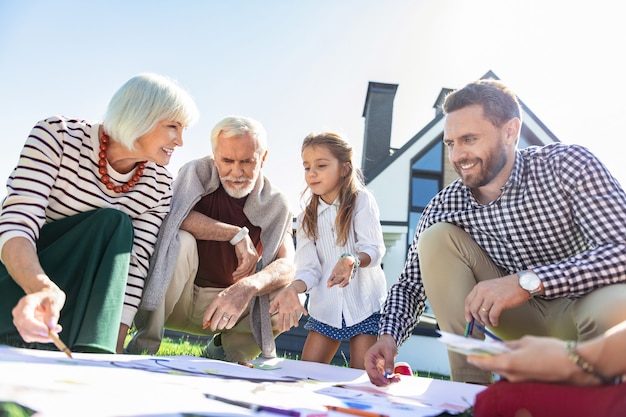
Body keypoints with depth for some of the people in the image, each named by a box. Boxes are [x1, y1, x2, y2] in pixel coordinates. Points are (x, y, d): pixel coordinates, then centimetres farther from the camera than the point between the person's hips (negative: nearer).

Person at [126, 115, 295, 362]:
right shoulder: (198, 173, -9)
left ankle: (225, 351, 8)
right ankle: (144, 346, -13)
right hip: (176, 298, -2)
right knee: (181, 241, -31)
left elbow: (287, 265, -18)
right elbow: (172, 213, -30)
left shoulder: (276, 205, -3)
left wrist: (248, 287, -39)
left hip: (228, 302, 3)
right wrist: (237, 234, -27)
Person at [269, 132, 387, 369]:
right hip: (326, 307, 4)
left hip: (364, 303, -4)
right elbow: (309, 268, -3)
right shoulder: (306, 219, 6)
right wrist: (293, 290, -25)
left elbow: (374, 249, -16)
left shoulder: (362, 201, -5)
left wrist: (352, 260, -38)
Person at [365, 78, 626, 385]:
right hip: (521, 315, 3)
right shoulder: (445, 205, -10)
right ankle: (471, 388, -12)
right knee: (436, 238, -15)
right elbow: (411, 285, -4)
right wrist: (389, 335, -24)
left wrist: (528, 280, -40)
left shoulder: (566, 165, -19)